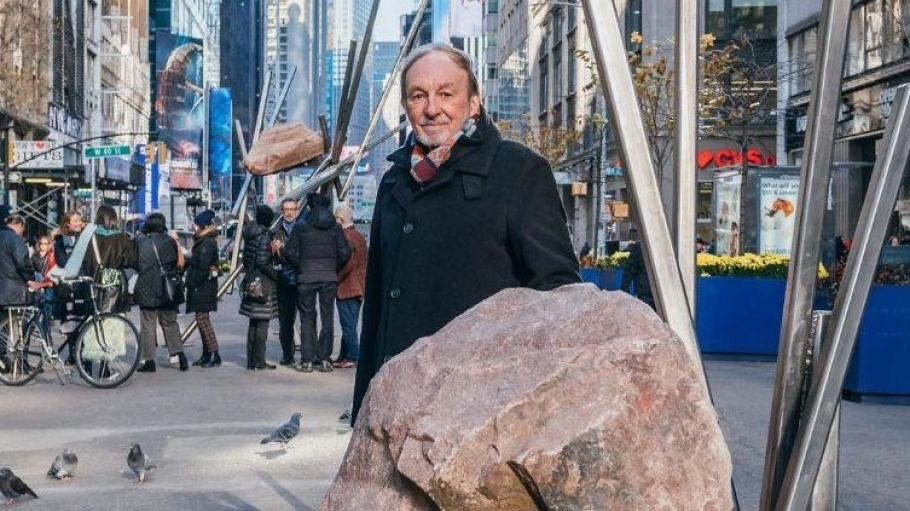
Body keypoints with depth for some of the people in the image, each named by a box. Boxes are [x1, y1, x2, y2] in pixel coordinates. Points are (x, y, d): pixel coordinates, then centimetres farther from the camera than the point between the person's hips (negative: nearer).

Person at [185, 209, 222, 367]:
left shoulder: (207, 243, -16)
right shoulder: (201, 242, 16)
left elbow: (203, 268, -21)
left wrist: (192, 282, -16)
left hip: (203, 286, -10)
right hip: (200, 286, 10)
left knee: (202, 319, -11)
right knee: (202, 319, 13)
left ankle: (215, 355, -11)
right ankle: (206, 354, 19)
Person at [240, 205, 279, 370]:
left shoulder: (249, 235, 11)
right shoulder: (264, 236, -14)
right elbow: (262, 261, -20)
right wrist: (275, 274, -10)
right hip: (263, 283, -9)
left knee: (254, 323, 13)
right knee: (262, 324, -3)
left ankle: (251, 361, 17)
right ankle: (259, 361, 0)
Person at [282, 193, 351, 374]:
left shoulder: (301, 225, -1)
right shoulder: (335, 227, 4)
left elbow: (290, 252, -2)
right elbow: (345, 252, -1)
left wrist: (300, 268, 10)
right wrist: (334, 269, 12)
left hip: (306, 278, -1)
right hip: (329, 277, 1)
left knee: (307, 318, 6)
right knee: (327, 318, 6)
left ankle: (307, 360, 3)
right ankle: (324, 360, 5)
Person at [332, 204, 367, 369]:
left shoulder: (344, 237, -14)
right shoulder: (359, 236, 14)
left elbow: (347, 264, -22)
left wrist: (335, 280, -12)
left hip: (346, 288, -9)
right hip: (358, 288, 9)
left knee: (348, 325, -4)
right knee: (349, 325, 13)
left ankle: (352, 357, -2)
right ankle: (344, 355, 19)